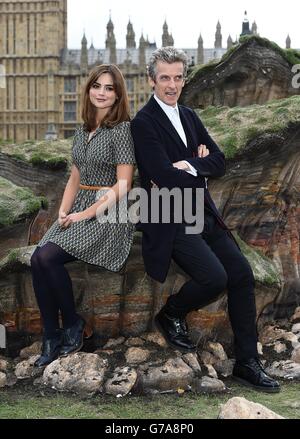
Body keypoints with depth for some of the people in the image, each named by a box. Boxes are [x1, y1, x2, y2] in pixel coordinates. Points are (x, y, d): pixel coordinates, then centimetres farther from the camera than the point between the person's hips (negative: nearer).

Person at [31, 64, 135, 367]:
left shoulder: (122, 129, -8)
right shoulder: (82, 131, 14)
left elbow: (123, 187, -13)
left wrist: (86, 214, -15)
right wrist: (63, 211, 1)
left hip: (108, 214, -6)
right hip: (79, 210, 6)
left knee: (48, 257, -24)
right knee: (37, 259, -18)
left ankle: (73, 325, -4)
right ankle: (52, 338, -10)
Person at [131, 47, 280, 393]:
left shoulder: (189, 116, 14)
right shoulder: (143, 123, -10)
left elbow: (219, 162, 6)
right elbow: (166, 177, -20)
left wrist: (188, 167, -11)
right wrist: (200, 169, -6)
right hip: (169, 221, -7)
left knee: (242, 274, -2)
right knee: (215, 277, -23)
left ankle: (246, 362, 7)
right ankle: (171, 315, 9)